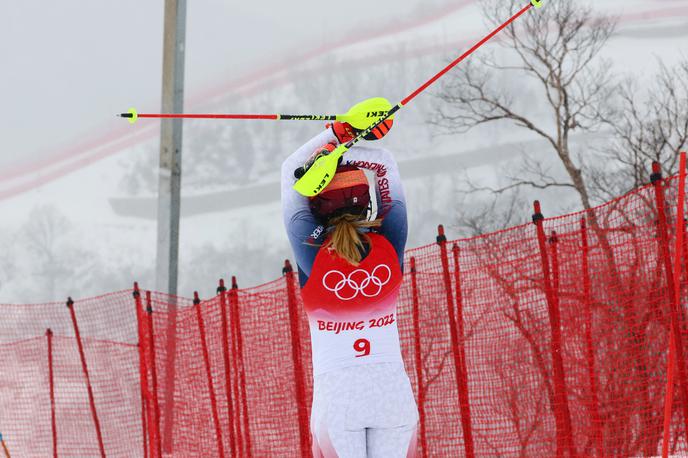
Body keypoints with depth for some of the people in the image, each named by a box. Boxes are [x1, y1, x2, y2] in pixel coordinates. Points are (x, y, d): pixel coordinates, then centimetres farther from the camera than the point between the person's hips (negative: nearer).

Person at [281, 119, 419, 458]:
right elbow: (386, 163, 6)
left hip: (335, 394, -1)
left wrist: (334, 134, -4)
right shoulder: (390, 247, -5)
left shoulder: (312, 254, -10)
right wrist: (341, 149, -4)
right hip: (393, 391, 1)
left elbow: (290, 170, 0)